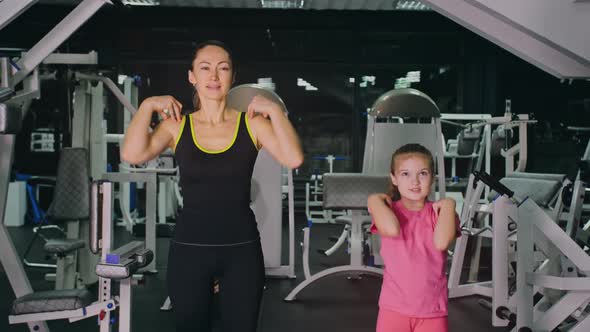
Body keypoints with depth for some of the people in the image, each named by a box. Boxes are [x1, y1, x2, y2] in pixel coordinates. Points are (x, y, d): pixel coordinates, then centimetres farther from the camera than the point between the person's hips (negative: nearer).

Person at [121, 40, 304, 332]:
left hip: (242, 248, 0)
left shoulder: (252, 123, 0)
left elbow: (294, 159, -15)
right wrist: (148, 106, -8)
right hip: (189, 247, 1)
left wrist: (274, 110, -14)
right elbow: (132, 155, -15)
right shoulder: (176, 125, 1)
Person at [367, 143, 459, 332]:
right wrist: (375, 200, -13)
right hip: (394, 307, 0)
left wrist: (448, 205, -11)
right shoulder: (388, 209, -1)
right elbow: (392, 229, -27)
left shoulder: (439, 212, 1)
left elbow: (442, 242, -22)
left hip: (432, 309, 1)